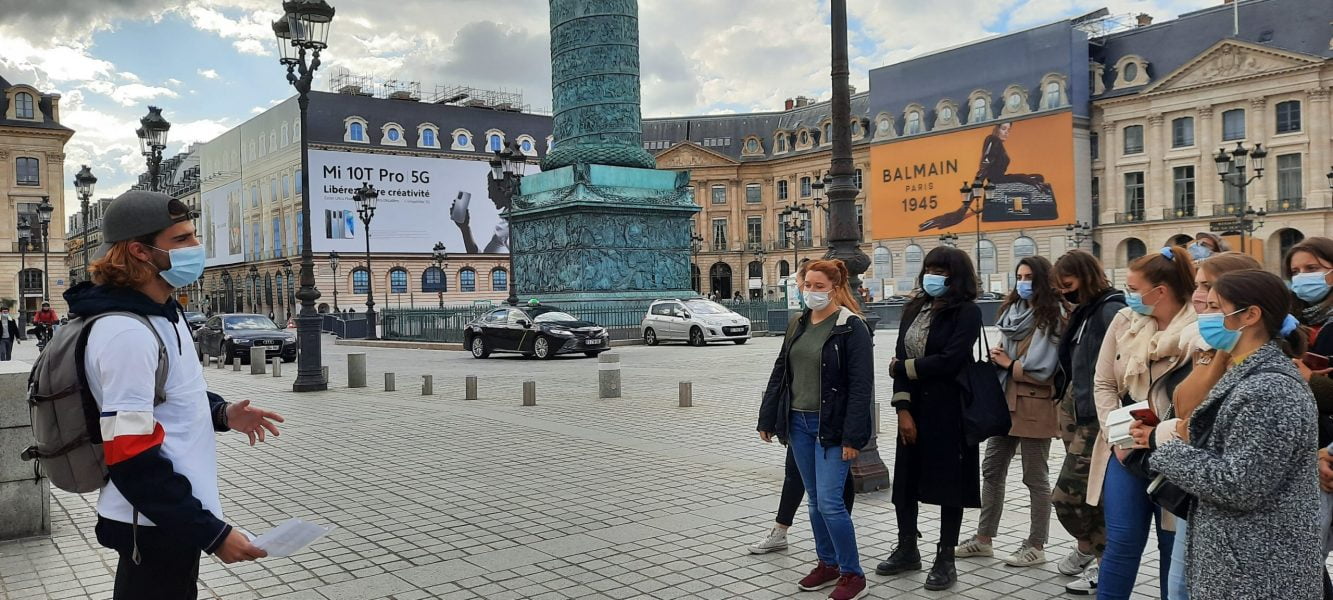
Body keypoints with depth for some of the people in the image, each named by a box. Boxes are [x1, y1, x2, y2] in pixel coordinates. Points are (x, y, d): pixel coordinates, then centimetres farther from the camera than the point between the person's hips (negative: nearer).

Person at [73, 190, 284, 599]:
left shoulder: (162, 311, 8)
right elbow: (133, 461, -26)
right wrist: (210, 532, -23)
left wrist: (221, 413, 6)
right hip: (153, 525, -10)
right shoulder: (126, 333, -23)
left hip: (172, 516, 10)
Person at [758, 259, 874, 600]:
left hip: (831, 427, -6)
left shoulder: (852, 327, -10)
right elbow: (779, 374, 14)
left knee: (829, 502, -9)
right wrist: (767, 419, 11)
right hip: (798, 424, 7)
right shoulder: (798, 326, 10)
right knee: (814, 500, 13)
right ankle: (828, 564, 27)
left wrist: (852, 436, -19)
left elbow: (861, 386, -15)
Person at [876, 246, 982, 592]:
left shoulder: (967, 312, -9)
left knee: (948, 481, 4)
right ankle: (907, 550, 28)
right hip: (913, 407, 6)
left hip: (949, 409, -6)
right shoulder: (914, 310, 10)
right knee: (905, 479, 12)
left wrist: (902, 369, -7)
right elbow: (901, 360, 2)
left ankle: (946, 560, 16)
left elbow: (949, 360, -20)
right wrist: (902, 409, -9)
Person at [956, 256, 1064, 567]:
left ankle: (1036, 546, 16)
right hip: (1005, 400, 8)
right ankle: (984, 537, 23)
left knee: (1035, 477, 4)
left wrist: (1009, 364, -4)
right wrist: (999, 358, -5)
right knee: (992, 470, 12)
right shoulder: (1012, 311, 12)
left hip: (1034, 405, -8)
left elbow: (1041, 367, -15)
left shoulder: (1052, 315, -10)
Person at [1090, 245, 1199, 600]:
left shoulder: (1201, 330, -11)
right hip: (1125, 447, 3)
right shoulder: (1125, 320, 3)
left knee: (1174, 547, 10)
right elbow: (1103, 384, 6)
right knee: (1122, 542, 4)